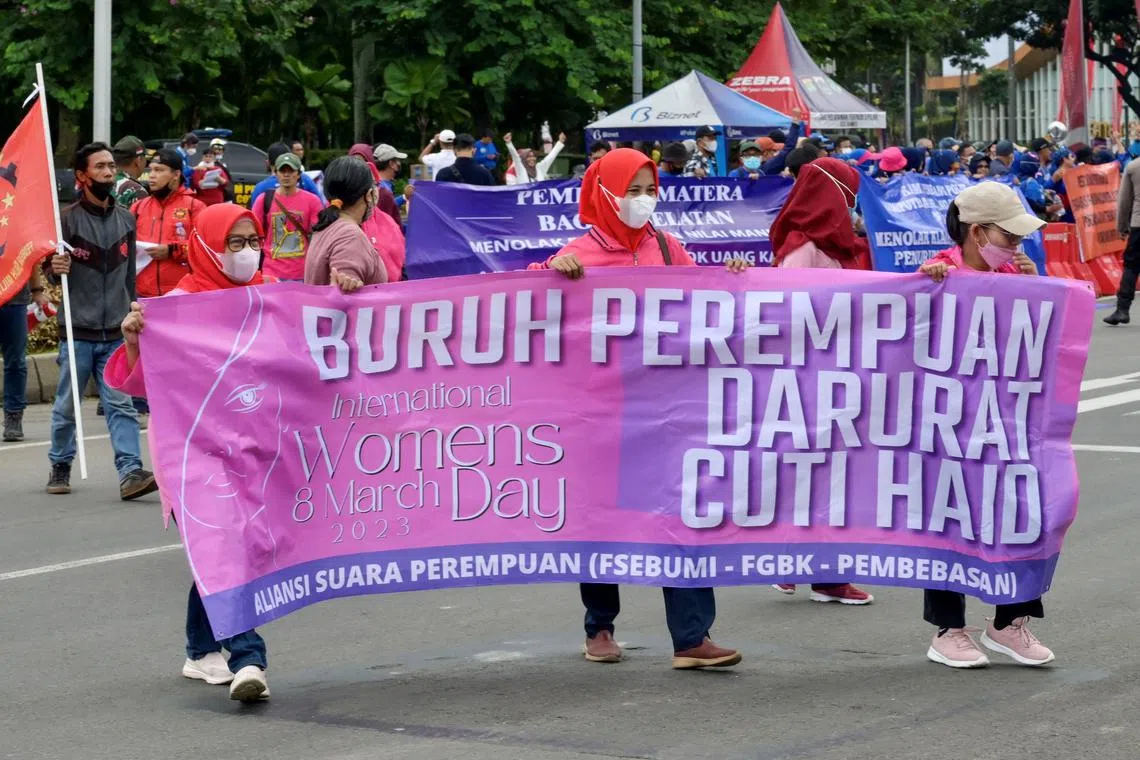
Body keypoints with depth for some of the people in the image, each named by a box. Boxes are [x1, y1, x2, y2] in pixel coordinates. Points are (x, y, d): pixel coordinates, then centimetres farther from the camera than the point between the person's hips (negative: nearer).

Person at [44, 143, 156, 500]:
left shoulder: (126, 219, 11)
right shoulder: (68, 218, -4)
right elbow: (53, 270, -4)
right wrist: (55, 268, -27)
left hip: (116, 334, 3)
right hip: (77, 331, -3)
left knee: (121, 405, -6)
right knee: (67, 406, 7)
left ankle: (130, 473, -14)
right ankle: (60, 467, 23)